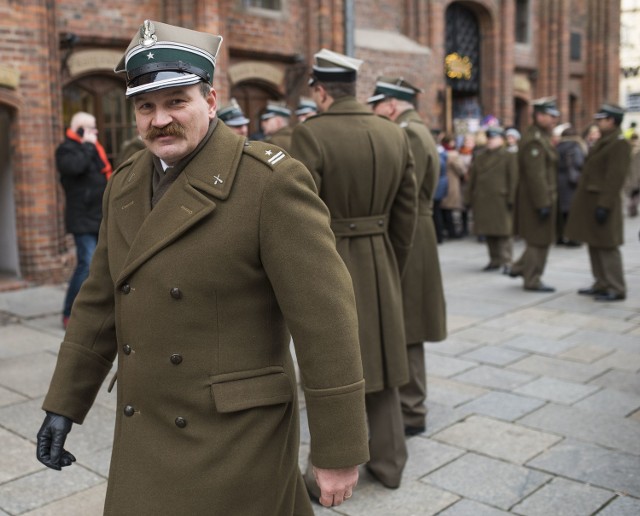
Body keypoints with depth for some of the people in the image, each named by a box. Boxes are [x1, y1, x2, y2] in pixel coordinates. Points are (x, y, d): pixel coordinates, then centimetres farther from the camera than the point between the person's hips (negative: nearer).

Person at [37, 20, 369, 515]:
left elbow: (325, 320, -18)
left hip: (234, 436, -6)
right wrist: (64, 403, 12)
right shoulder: (127, 184, 5)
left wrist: (340, 451, -15)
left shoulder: (272, 181, -17)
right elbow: (101, 302, 12)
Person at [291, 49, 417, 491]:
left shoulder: (311, 133, -16)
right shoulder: (395, 134, 2)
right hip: (381, 262, 6)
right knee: (381, 360, 18)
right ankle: (389, 462, 31)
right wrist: (395, 266, 17)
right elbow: (407, 213, 6)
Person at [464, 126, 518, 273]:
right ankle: (495, 260, 18)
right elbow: (472, 180, 14)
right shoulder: (480, 158, 15)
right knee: (488, 233, 9)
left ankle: (506, 262, 2)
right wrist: (469, 199, 8)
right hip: (482, 202, 5)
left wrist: (510, 199, -12)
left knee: (503, 233, -3)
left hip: (500, 201, -5)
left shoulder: (509, 157, 0)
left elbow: (513, 180, -6)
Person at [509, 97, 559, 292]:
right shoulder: (534, 141, -20)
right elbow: (536, 176, -24)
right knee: (539, 241, 0)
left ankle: (519, 268, 27)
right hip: (538, 198, -10)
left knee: (540, 239, 18)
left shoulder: (542, 137, 15)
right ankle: (532, 281, 10)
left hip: (544, 197, 10)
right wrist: (543, 203, -24)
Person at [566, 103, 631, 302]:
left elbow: (616, 178, -21)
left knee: (606, 247, -4)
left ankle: (616, 289, 3)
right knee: (594, 245, 14)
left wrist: (604, 205, -24)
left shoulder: (620, 144, -14)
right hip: (590, 201, 10)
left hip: (602, 202, -10)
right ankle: (601, 284, 23)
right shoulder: (603, 141, 16)